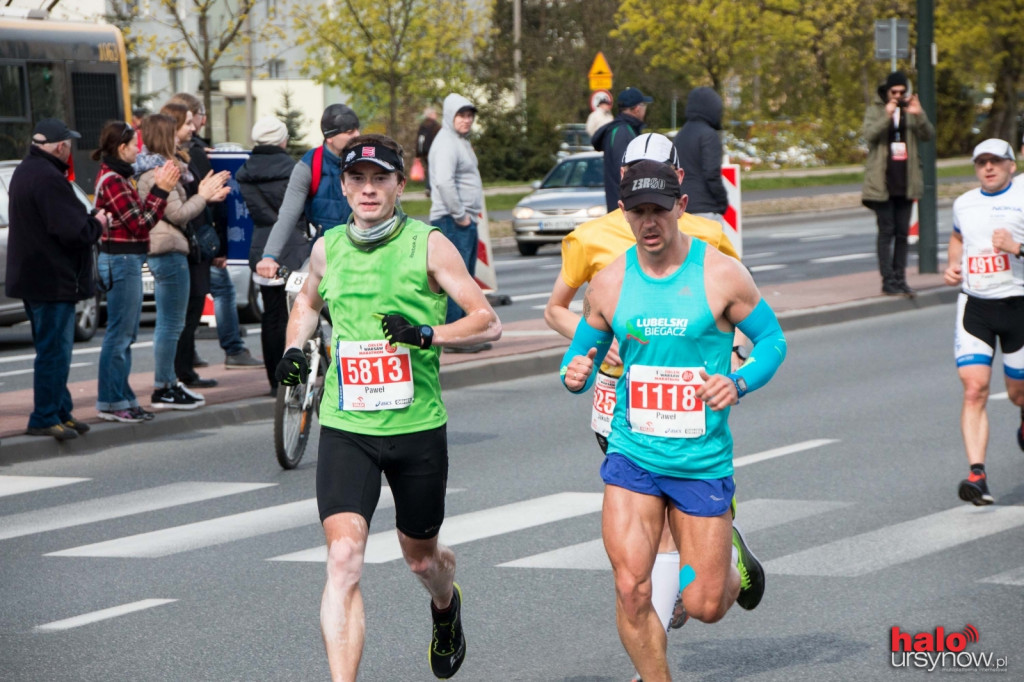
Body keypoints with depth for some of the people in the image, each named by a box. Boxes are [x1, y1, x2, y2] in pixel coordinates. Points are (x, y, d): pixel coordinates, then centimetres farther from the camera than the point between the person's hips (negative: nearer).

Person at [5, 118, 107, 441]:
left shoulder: (25, 171, 13)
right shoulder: (48, 179, -22)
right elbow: (73, 230, -26)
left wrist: (89, 220, 7)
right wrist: (97, 224, -7)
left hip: (32, 277, 11)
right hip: (53, 278, -11)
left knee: (53, 349, 18)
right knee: (54, 350, -4)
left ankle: (60, 411, 25)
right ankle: (45, 418, -1)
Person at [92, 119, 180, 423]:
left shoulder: (118, 177, 15)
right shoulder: (112, 181, -16)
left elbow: (140, 217, 11)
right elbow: (140, 225, -19)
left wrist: (160, 188, 3)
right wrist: (161, 190, -16)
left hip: (127, 260, 11)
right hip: (121, 261, -11)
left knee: (125, 335, 14)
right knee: (119, 335, -5)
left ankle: (122, 398, 19)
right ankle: (111, 402, -1)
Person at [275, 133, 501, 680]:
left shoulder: (428, 245, -6)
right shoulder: (327, 248, 4)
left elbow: (488, 323, -6)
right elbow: (308, 299, 27)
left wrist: (425, 335, -23)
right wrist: (294, 348, 8)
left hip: (417, 427, -1)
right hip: (345, 429, 1)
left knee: (420, 556, 18)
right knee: (343, 558, -17)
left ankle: (446, 606, 55)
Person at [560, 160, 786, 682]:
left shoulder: (721, 275, -8)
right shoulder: (608, 285, 0)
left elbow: (772, 339, 2)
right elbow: (582, 354, 11)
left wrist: (739, 384, -17)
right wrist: (574, 375, -13)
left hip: (703, 459, -1)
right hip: (632, 455, 1)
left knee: (704, 607, 5)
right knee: (631, 589, -14)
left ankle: (733, 561, 41)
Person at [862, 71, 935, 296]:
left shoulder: (910, 111, 10)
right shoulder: (875, 111, 2)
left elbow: (928, 135, -2)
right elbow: (869, 134, -16)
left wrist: (919, 115, -20)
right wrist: (886, 116, -29)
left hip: (905, 182, 4)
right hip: (882, 182, -4)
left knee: (902, 232, 6)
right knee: (886, 231, -4)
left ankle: (900, 278, 10)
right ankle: (888, 280, -4)